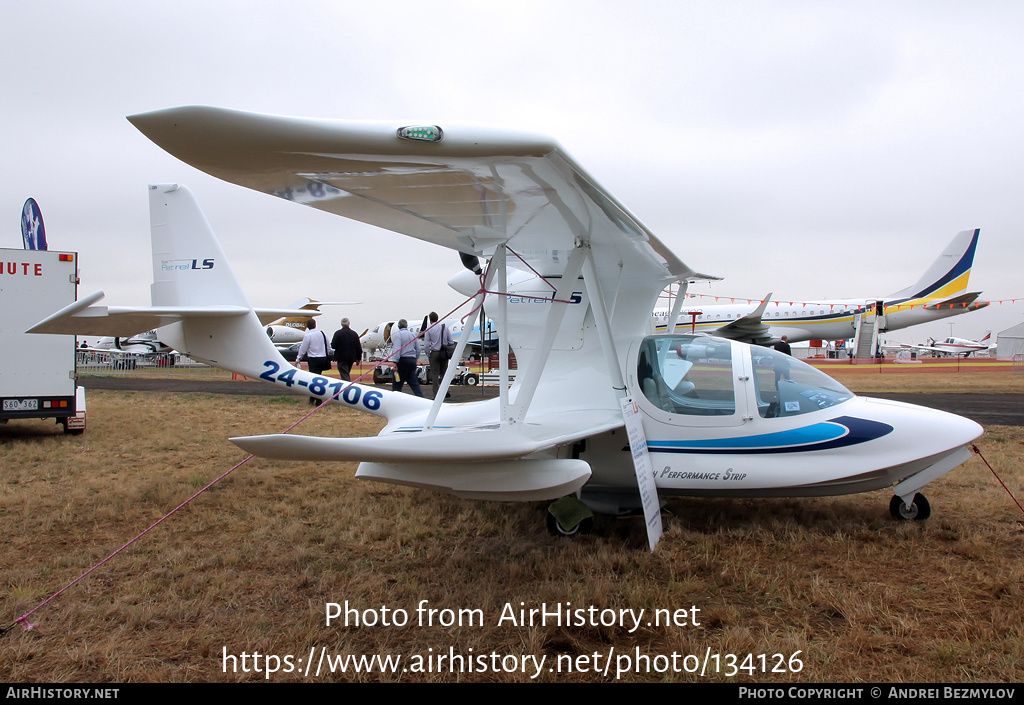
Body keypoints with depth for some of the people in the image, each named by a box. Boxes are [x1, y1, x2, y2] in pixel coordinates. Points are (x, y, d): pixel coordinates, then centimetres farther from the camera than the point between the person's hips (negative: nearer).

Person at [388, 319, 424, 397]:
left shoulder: (398, 335, -5)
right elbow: (418, 349, 17)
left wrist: (395, 362, -19)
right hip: (412, 360, 6)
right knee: (413, 382, 7)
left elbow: (397, 349, -16)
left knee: (397, 383, 0)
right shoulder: (413, 335, 15)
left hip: (403, 360, -6)